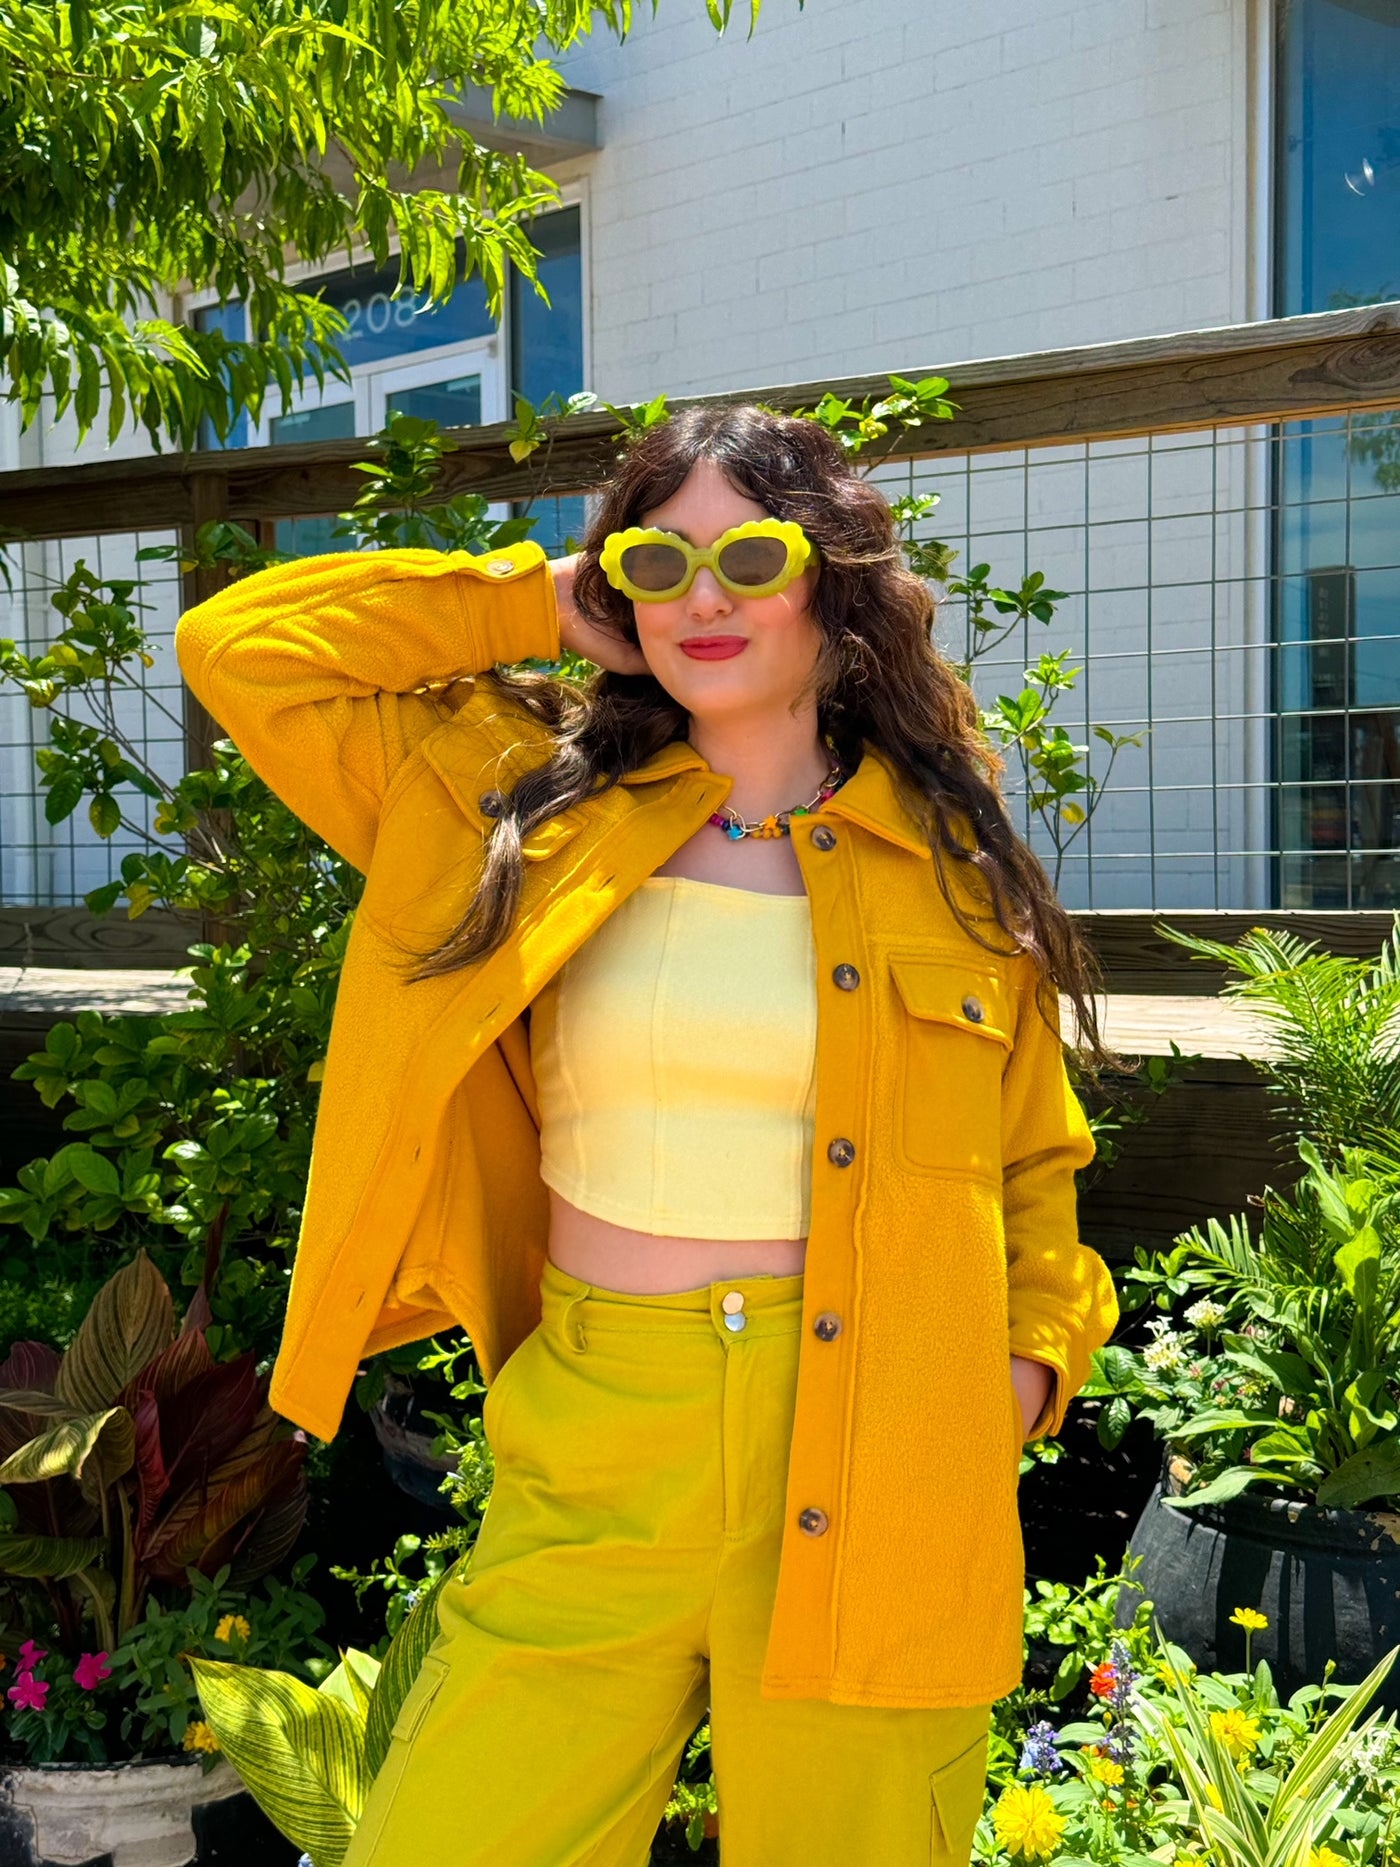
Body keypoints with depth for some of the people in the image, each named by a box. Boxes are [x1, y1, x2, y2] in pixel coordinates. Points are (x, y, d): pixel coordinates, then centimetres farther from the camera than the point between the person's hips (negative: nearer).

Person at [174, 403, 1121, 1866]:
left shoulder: (953, 865, 6)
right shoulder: (528, 807, 6)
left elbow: (1030, 1167, 17)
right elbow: (240, 648, 2)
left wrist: (1034, 1358, 0)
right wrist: (547, 603, 5)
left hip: (870, 1473, 0)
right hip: (593, 1459, 1)